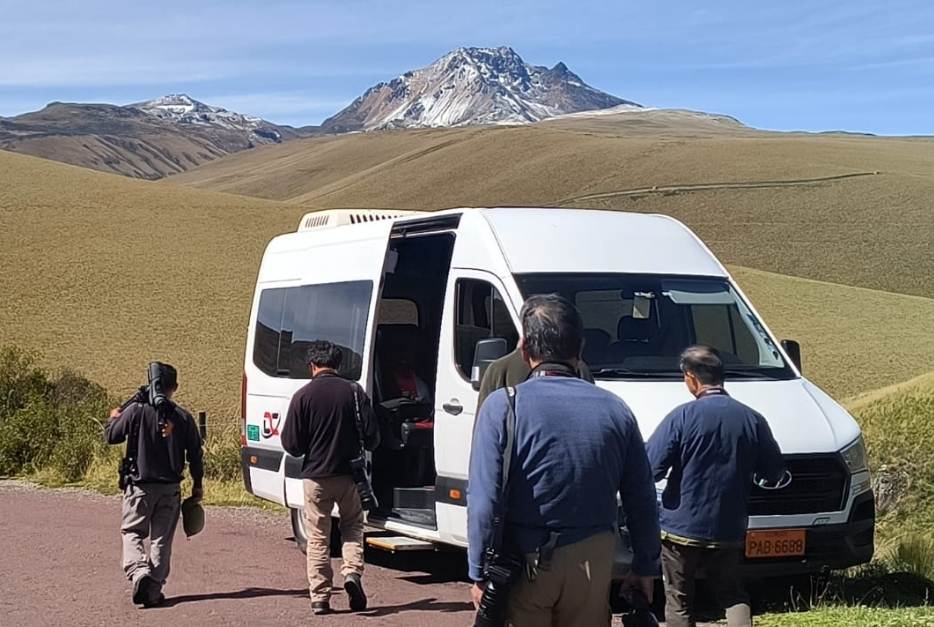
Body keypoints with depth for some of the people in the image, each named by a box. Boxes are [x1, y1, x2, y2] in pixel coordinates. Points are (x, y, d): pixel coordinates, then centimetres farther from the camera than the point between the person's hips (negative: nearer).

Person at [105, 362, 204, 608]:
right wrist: (198, 484, 17)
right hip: (170, 488, 2)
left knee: (132, 532, 8)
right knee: (162, 538, 9)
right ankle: (154, 588, 6)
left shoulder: (136, 410, -8)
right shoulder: (183, 417, 0)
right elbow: (195, 454, 5)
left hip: (140, 486, -2)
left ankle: (139, 573, -16)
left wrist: (113, 418, 22)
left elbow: (112, 436, 1)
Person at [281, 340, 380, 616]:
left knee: (317, 537, 9)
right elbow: (371, 437, -3)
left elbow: (292, 445, -8)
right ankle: (352, 572, -2)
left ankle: (320, 597, 8)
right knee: (352, 526, 21)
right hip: (349, 474, 1)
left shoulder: (303, 396, -10)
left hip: (316, 477, -1)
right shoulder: (355, 392, -4)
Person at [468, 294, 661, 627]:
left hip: (524, 562, -3)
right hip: (593, 562, 3)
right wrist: (646, 567, 17)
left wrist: (480, 574, -7)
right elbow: (642, 501, 7)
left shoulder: (503, 407, -8)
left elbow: (484, 502, -12)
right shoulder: (615, 410, 3)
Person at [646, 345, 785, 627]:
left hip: (681, 530, -3)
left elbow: (650, 469, -16)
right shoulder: (753, 420, -2)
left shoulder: (682, 417, -14)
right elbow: (774, 473, 7)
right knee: (732, 593, 20)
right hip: (729, 530, 3)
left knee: (679, 603, 9)